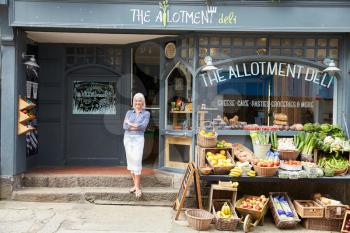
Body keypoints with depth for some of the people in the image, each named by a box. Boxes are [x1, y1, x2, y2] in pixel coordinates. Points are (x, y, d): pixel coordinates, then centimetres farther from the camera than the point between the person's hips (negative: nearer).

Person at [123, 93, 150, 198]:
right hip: (128, 138, 4)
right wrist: (136, 126, -13)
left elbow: (143, 126, -11)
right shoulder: (129, 112, 11)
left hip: (138, 139, -3)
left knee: (137, 162, -12)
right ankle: (135, 184, 15)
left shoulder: (146, 114, 4)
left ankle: (138, 187, -8)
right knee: (130, 162, 6)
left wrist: (130, 124, -7)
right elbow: (124, 126, -2)